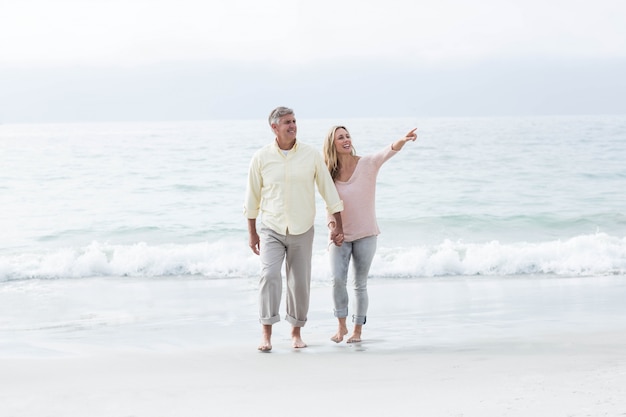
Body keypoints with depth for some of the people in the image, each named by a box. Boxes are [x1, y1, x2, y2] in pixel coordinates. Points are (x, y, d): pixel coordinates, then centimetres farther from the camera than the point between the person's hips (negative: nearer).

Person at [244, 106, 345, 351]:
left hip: (302, 231, 1)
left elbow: (328, 191, 3)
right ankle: (266, 335, -16)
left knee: (300, 282, 4)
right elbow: (252, 198, 6)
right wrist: (252, 233, 7)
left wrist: (338, 225, 1)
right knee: (269, 275, -18)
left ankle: (296, 332, 21)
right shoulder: (261, 158, -3)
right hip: (271, 230, -1)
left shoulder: (312, 155, -2)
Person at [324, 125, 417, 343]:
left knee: (360, 284, 6)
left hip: (365, 234, -1)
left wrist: (402, 141, -47)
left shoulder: (367, 164, -8)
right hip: (340, 236, 1)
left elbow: (387, 152, -27)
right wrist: (332, 225, -12)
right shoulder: (329, 174, -1)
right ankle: (341, 326, 3)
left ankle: (358, 330, 18)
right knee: (337, 279, -14)